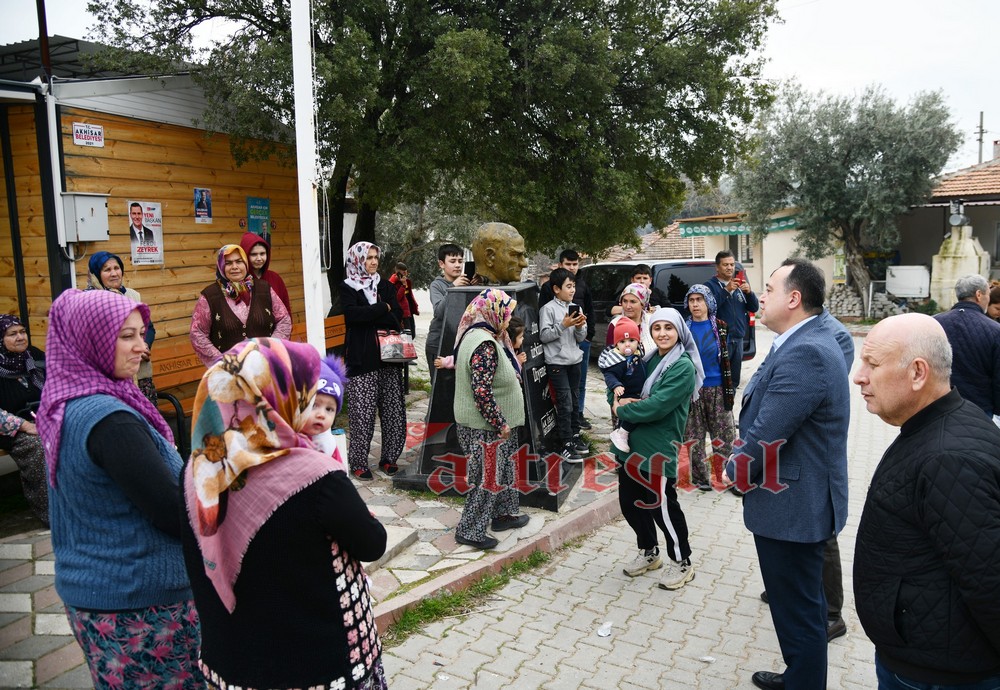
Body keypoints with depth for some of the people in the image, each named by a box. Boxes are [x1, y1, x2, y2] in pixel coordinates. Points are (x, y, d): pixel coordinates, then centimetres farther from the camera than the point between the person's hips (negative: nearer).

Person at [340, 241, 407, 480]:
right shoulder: (347, 288, 4)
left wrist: (369, 315, -13)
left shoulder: (386, 286, 14)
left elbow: (397, 317, 1)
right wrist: (383, 308, -7)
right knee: (362, 412, -4)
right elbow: (352, 313, -15)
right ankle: (358, 462, 7)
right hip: (362, 357, -4)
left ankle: (389, 458, 16)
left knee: (393, 410, 4)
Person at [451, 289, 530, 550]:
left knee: (501, 470, 22)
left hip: (486, 424, 10)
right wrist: (500, 423, -22)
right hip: (486, 427, -10)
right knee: (487, 477, 3)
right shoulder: (485, 345, -25)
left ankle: (503, 514, 38)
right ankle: (470, 531, 15)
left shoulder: (476, 335, 7)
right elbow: (482, 392, -30)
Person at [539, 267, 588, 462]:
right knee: (565, 403, -6)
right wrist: (563, 325, -19)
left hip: (574, 360, 6)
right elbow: (544, 336, -13)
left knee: (575, 401, 14)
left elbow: (581, 338, 9)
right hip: (557, 362, -6)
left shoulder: (576, 308, 8)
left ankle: (575, 435, 28)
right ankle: (567, 444, 1)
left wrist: (580, 327, -12)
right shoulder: (548, 309, -9)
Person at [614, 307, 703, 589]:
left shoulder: (684, 367, -13)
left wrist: (622, 410, -11)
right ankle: (649, 553, 36)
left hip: (658, 447, -7)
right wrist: (625, 400, -9)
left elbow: (657, 406, -22)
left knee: (662, 506, 3)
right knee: (629, 501, 14)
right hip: (632, 441, 7)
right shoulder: (651, 360, 10)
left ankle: (682, 562, 24)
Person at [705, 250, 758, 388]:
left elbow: (754, 308, 13)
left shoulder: (739, 285, 17)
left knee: (734, 379, 10)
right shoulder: (710, 285, -1)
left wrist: (749, 292, -5)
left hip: (738, 339, 6)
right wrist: (726, 290, -22)